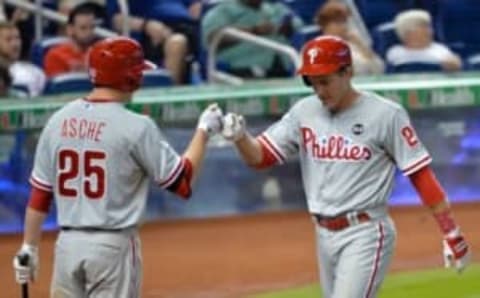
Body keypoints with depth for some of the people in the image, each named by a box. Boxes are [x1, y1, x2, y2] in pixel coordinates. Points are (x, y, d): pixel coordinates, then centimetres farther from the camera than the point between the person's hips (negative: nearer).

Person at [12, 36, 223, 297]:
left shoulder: (58, 121, 4)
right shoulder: (136, 127, -11)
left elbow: (39, 194, 6)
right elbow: (182, 182, -6)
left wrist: (29, 248, 13)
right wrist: (204, 131, 6)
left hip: (67, 243, 5)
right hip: (113, 246, -5)